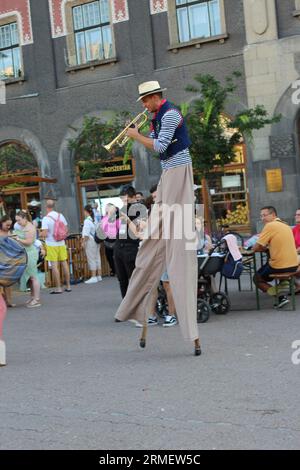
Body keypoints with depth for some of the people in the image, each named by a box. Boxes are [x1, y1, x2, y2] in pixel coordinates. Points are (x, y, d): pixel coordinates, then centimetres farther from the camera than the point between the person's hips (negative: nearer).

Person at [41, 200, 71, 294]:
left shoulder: (46, 218, -12)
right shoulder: (61, 216, 3)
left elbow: (44, 234, -15)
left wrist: (40, 234, 5)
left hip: (51, 245, -5)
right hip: (61, 244, 5)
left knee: (54, 266, -1)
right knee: (64, 263, 10)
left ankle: (58, 288, 0)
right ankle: (68, 286, 15)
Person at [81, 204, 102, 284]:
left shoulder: (87, 221, -15)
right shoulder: (95, 219, 5)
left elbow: (86, 234, -16)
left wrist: (83, 242, -9)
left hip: (90, 241, -8)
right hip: (96, 241, 8)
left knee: (91, 259, -3)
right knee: (97, 258, 13)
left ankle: (93, 277, -3)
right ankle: (99, 276, 19)